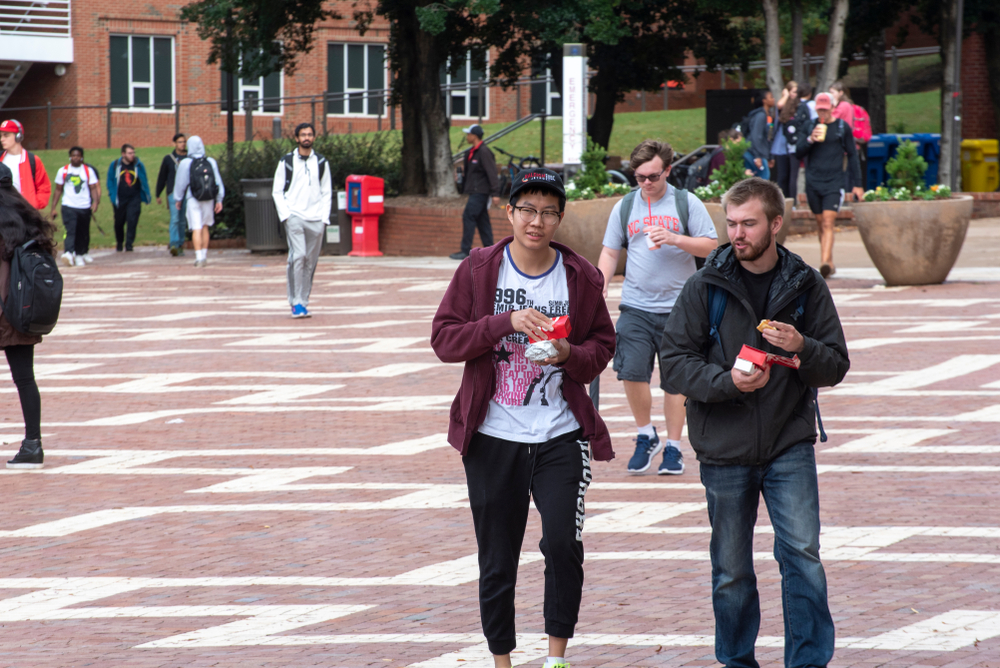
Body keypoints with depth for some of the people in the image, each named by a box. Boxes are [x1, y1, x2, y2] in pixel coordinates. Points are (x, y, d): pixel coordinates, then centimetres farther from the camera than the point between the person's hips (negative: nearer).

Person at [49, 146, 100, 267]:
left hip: (85, 207, 2)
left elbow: (93, 188, 3)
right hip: (69, 206, -2)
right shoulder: (63, 171, 7)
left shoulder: (89, 171, 6)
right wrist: (53, 208, 8)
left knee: (83, 233, 7)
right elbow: (58, 190, 11)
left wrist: (95, 201, -14)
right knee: (70, 230, -19)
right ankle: (68, 253, -32)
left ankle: (80, 255, 18)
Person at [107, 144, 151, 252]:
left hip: (134, 198, -1)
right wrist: (112, 196, -1)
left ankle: (129, 245, -5)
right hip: (120, 199, 1)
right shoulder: (115, 165, -1)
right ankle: (119, 243, 31)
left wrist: (147, 196, 7)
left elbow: (144, 181, 9)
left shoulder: (139, 165, 0)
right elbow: (110, 181, 8)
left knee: (132, 222, -13)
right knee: (119, 223, 10)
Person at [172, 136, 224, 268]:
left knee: (196, 228, -5)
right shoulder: (211, 162, 1)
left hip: (193, 199, -3)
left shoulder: (185, 163, -7)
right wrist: (219, 200, 8)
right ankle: (204, 255, 18)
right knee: (205, 226, 16)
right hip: (209, 199, 3)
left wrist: (178, 199, 12)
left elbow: (180, 183, -1)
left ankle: (199, 257, -15)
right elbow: (218, 182, 2)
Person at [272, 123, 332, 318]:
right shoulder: (286, 162, 5)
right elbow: (277, 192, 6)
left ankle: (303, 302, 11)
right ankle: (296, 302, -15)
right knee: (298, 256, -17)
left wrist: (324, 218, 2)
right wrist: (285, 215, -6)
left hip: (316, 219, 3)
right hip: (294, 216, -3)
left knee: (310, 262, 3)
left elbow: (327, 192, 13)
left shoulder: (321, 163, 12)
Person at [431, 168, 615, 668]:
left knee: (563, 544, -15)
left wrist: (572, 355, -11)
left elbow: (603, 345, 12)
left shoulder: (580, 277, 3)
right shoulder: (479, 269, 0)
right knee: (497, 560, 6)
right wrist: (507, 322, -18)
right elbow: (444, 339, -5)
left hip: (560, 437, 0)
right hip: (493, 438, 0)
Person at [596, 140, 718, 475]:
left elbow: (711, 246, 0)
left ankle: (673, 448, 13)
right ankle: (646, 436, 9)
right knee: (631, 371, -12)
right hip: (635, 306, 1)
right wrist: (599, 294, 0)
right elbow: (609, 253, 11)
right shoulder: (624, 208, 9)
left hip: (677, 306, -1)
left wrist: (675, 239, -15)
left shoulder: (687, 203, 2)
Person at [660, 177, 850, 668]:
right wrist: (726, 382, -20)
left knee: (802, 554, -12)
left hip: (790, 447, 0)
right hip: (724, 450, 0)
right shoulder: (706, 287, -1)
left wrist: (802, 348, -18)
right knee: (731, 570, 9)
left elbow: (836, 367, 4)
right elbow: (675, 358, -3)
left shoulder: (806, 287, 2)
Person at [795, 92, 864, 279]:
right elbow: (799, 152, 7)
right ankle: (830, 263, 21)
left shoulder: (842, 127, 4)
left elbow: (852, 155, 9)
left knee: (828, 224, -15)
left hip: (834, 182, -3)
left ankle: (825, 263, -26)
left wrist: (857, 184, 7)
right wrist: (810, 140, -13)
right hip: (813, 183, 3)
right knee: (821, 225, 9)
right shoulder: (809, 126, 9)